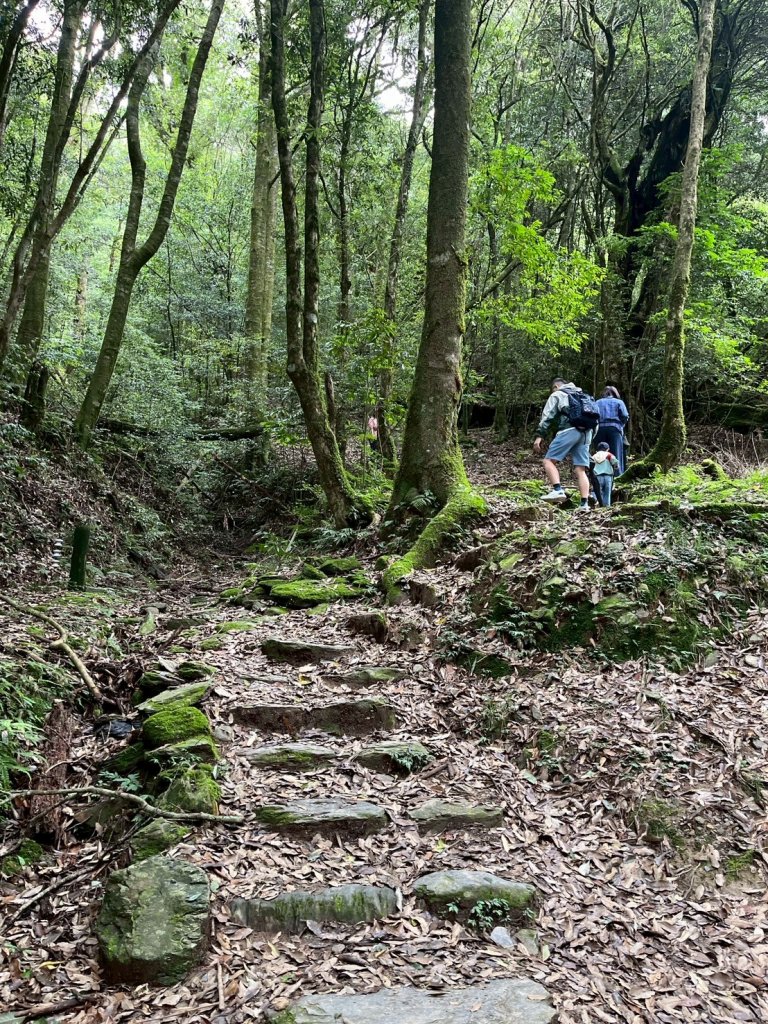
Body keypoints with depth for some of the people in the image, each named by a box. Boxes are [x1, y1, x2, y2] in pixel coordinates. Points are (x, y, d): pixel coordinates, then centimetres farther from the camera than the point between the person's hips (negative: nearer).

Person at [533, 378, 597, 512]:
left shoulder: (557, 395, 14)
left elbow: (547, 416, 0)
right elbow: (593, 418, 27)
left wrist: (539, 436, -6)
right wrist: (590, 439, 25)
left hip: (569, 430, -6)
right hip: (586, 433, 6)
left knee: (549, 461, -6)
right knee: (580, 470, 1)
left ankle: (558, 490, -26)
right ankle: (584, 503, -10)